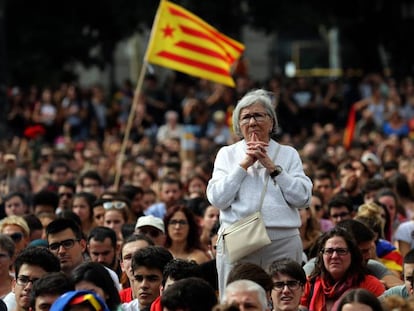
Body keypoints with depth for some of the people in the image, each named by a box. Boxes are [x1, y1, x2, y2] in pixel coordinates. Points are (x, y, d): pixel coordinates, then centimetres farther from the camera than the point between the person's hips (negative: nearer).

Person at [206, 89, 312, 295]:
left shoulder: (288, 154, 12)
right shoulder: (227, 154, 12)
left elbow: (303, 198, -1)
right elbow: (217, 199, -2)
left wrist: (272, 167, -4)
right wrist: (244, 164, -5)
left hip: (283, 239, 0)